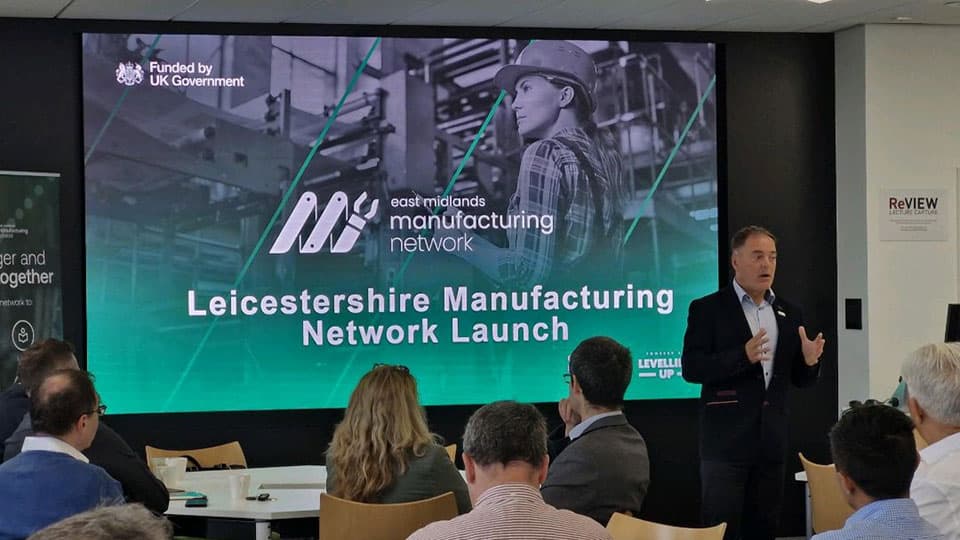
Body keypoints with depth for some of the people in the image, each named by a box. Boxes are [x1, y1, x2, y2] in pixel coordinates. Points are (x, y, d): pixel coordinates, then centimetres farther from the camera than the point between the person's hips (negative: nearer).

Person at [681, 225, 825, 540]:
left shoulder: (789, 313, 12)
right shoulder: (707, 309, -3)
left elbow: (799, 379, 13)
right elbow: (691, 368, -12)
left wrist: (810, 361, -11)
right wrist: (743, 356, -25)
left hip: (771, 442, 5)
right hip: (726, 442, -5)